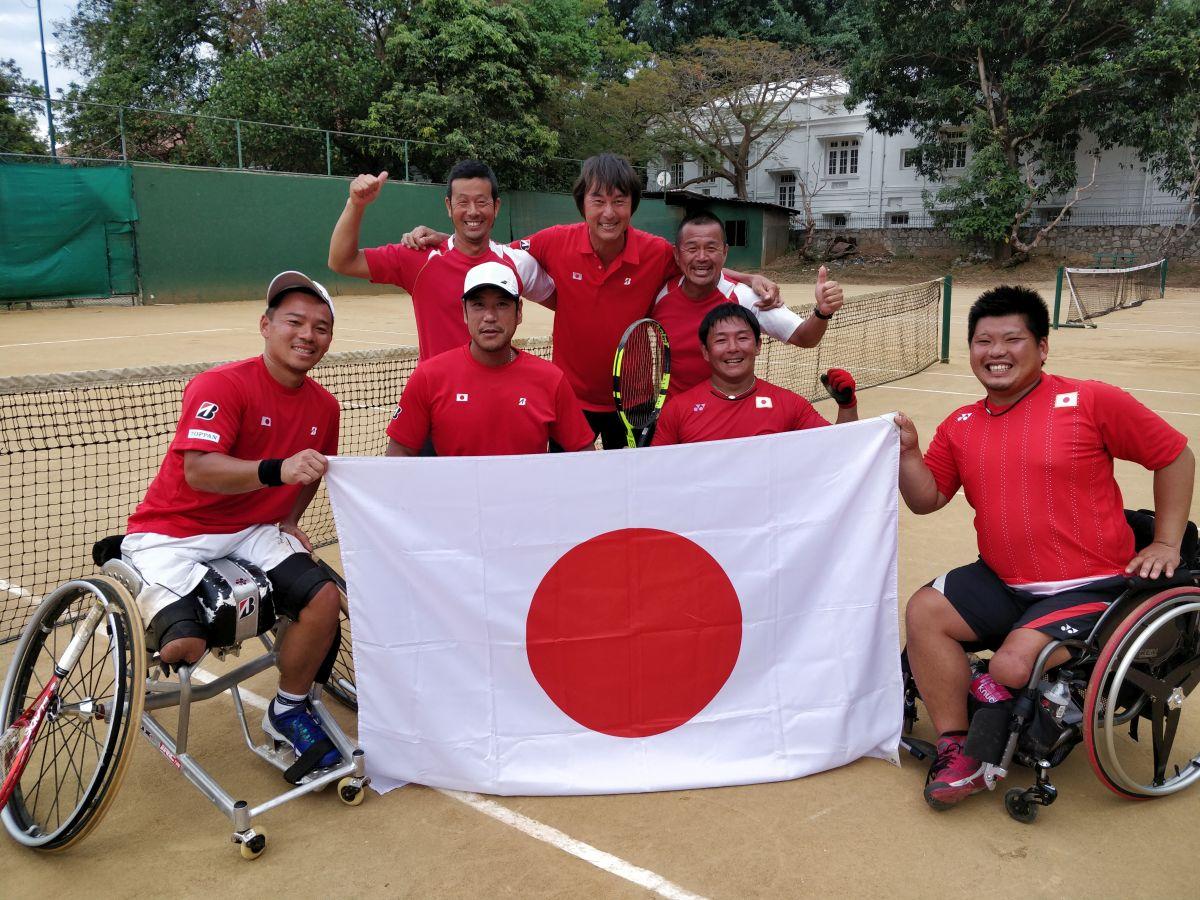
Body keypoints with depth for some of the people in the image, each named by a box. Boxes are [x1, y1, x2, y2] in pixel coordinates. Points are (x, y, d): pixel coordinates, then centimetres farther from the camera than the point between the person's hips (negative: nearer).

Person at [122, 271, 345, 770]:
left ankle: (288, 711, 8)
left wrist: (290, 520, 7)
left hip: (254, 531, 6)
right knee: (184, 647, -24)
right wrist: (276, 470, -45)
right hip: (172, 533, -5)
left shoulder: (324, 406, 3)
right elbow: (199, 470, -31)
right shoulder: (221, 386, -18)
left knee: (324, 597, -17)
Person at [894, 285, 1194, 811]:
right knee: (924, 611, -13)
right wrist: (908, 451, -10)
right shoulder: (961, 426, 6)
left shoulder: (1091, 402, -8)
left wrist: (1167, 542, 1)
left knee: (1014, 665, -25)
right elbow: (926, 500, 7)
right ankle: (956, 753, -2)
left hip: (1088, 587, -5)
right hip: (1002, 584, 6)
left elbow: (1175, 456, 1)